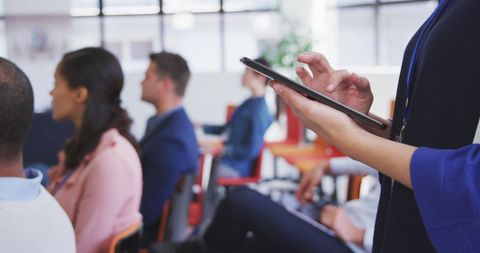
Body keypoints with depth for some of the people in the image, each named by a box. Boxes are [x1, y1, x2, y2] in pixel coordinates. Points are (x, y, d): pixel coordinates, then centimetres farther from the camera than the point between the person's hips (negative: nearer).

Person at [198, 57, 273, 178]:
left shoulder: (260, 111, -21)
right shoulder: (249, 103, 8)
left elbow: (251, 150, -22)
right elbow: (226, 129, 20)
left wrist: (224, 149, -17)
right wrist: (202, 126, 10)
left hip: (236, 168, -10)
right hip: (226, 157, 10)